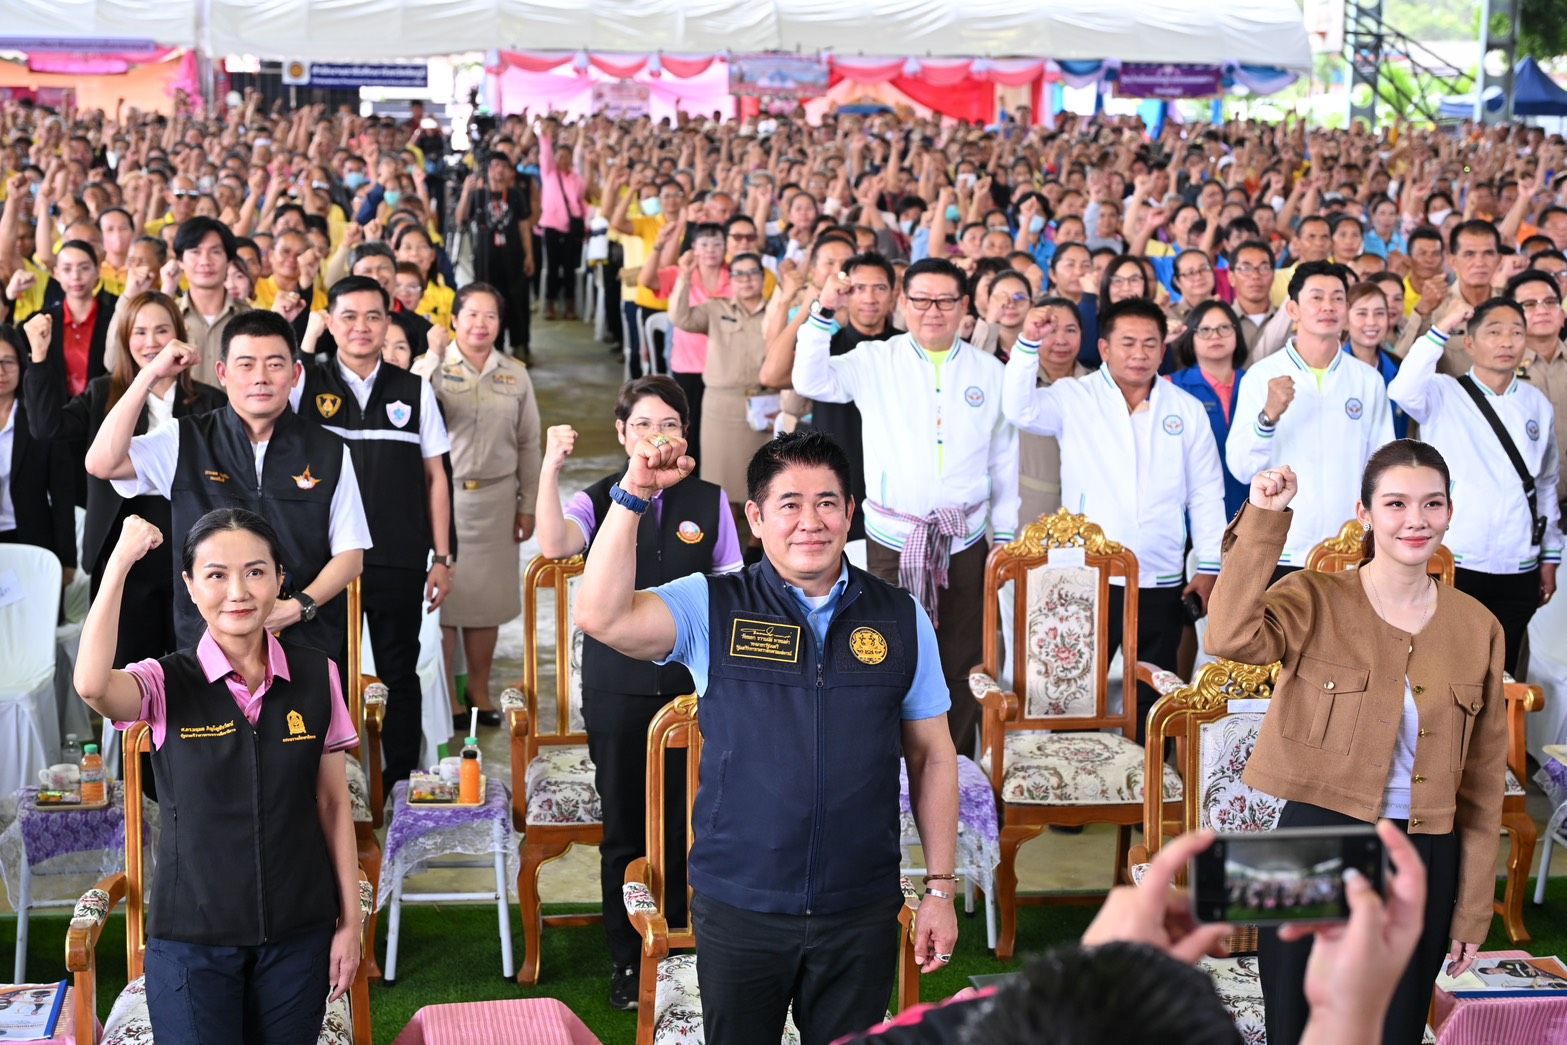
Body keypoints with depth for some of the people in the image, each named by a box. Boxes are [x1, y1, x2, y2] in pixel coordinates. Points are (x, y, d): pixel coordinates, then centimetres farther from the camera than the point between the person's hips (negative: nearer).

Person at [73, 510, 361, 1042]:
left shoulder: (316, 676, -2)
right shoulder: (167, 683, -8)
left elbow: (334, 805, 4)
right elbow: (92, 685, -32)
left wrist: (350, 920, 4)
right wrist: (119, 563, -26)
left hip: (298, 932, 2)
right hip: (192, 934, -2)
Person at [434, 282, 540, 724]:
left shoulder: (515, 375, 6)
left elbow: (528, 444, 9)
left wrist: (528, 505, 7)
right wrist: (429, 365, -27)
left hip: (495, 499, 3)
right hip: (442, 495, -3)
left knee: (487, 594, 9)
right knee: (441, 593, 0)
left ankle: (478, 691, 22)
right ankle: (446, 697, 10)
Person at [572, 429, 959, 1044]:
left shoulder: (901, 620, 2)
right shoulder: (711, 608, -3)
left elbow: (932, 758, 7)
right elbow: (602, 618, -20)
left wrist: (940, 889, 5)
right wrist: (633, 496, -24)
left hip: (861, 916, 1)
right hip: (739, 909, -1)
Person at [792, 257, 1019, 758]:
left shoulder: (990, 373, 6)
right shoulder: (875, 361, 1)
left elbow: (1005, 463, 10)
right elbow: (810, 380, -12)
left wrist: (1005, 536, 9)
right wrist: (826, 312, -21)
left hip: (964, 542, 2)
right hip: (892, 540, -1)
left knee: (960, 666, 8)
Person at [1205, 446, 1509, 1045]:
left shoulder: (1478, 629, 2)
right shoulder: (1315, 602, -6)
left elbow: (1483, 779, 6)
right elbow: (1230, 637, -29)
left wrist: (1472, 911, 6)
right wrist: (1265, 519, -28)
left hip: (1424, 862, 3)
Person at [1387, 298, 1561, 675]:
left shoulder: (1536, 404, 9)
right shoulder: (1444, 394, -4)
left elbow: (1547, 484, 16)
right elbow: (1403, 392, -28)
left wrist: (1550, 558, 15)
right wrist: (1441, 329, -23)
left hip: (1518, 571, 4)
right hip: (1453, 565, -4)